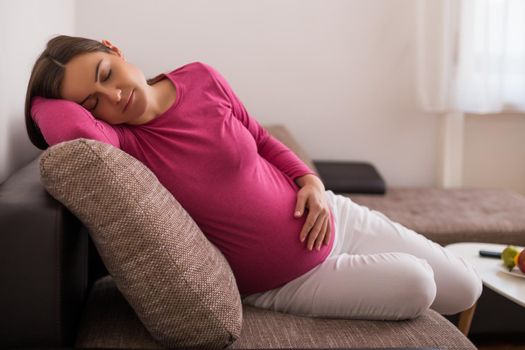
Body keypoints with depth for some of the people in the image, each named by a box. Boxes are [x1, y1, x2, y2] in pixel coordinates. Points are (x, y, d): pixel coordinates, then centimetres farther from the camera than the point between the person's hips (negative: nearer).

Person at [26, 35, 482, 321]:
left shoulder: (201, 78, -7)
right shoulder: (122, 143, -19)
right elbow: (73, 130, -43)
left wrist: (311, 180, -8)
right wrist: (44, 100, -21)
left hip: (328, 217, 5)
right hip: (280, 282, -4)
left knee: (464, 287, 8)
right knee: (412, 286, -17)